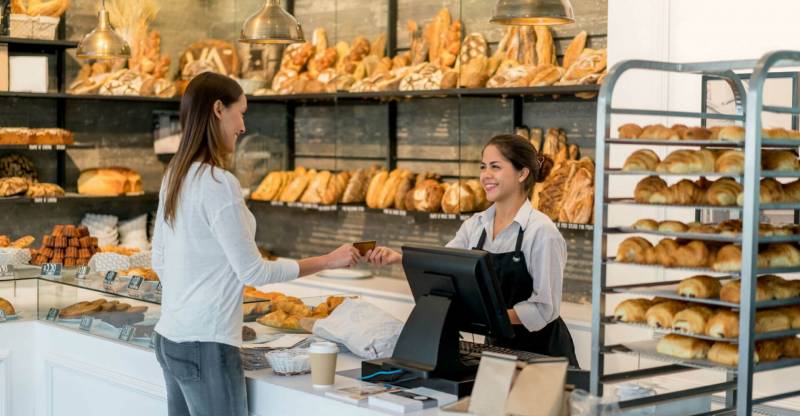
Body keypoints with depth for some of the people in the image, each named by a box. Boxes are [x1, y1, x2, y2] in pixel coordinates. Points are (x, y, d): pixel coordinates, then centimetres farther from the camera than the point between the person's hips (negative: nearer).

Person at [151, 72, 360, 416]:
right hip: (205, 347, -9)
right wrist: (328, 261, -7)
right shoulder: (218, 184, -18)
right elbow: (253, 271, -14)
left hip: (170, 338, 9)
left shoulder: (175, 176, 8)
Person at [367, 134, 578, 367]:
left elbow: (544, 308, -17)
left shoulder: (541, 231, -14)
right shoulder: (475, 225, 6)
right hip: (499, 346, 5)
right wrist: (400, 258, -22)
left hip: (542, 352, -5)